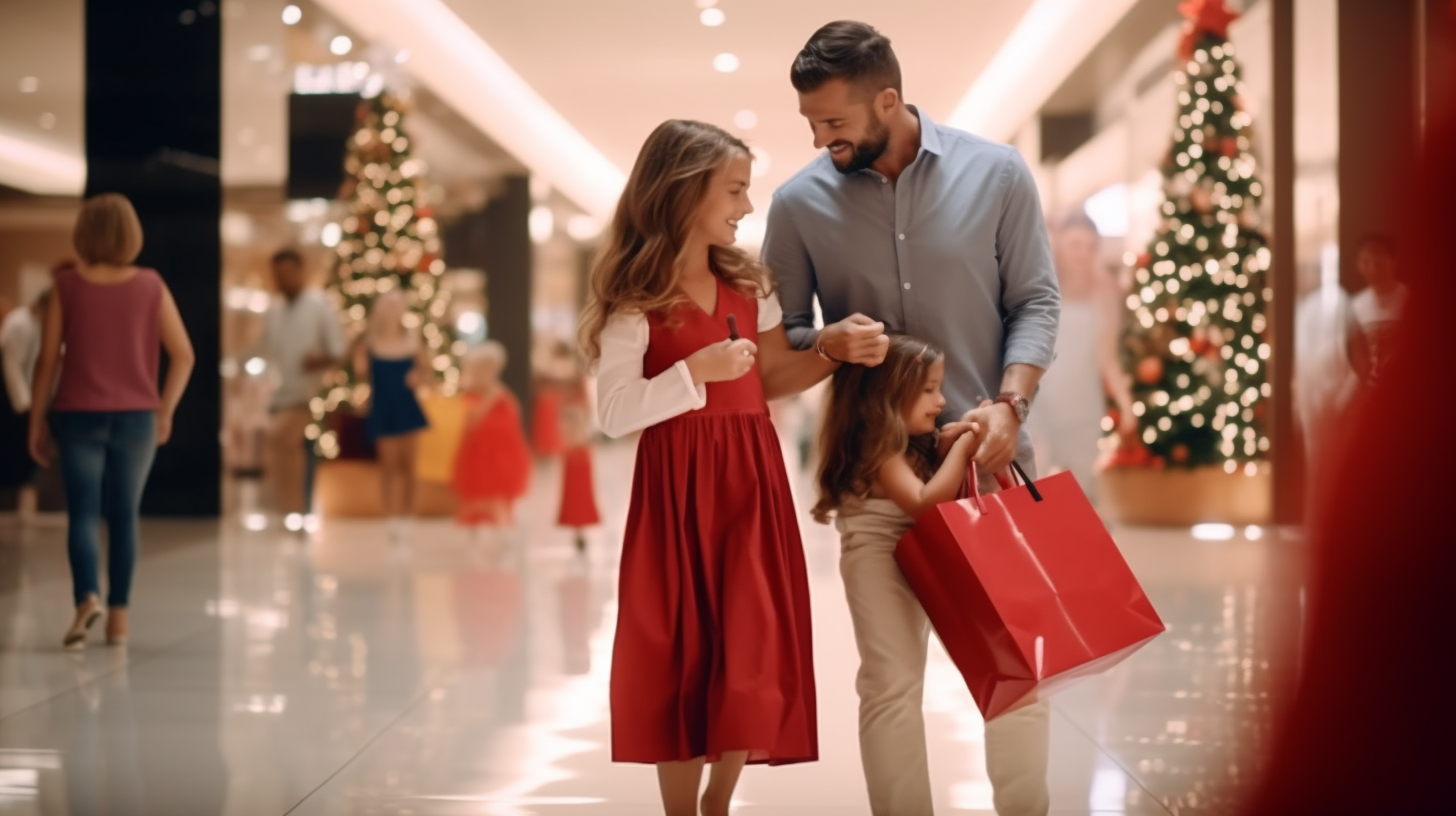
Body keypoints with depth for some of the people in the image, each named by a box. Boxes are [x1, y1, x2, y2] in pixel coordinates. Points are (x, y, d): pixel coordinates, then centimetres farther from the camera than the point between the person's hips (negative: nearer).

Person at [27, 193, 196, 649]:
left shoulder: (67, 287, -4)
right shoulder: (150, 286, -1)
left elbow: (47, 361, -3)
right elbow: (183, 355, -1)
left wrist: (36, 423, 4)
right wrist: (165, 410, 10)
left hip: (79, 417, -1)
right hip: (136, 418, 1)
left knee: (83, 513, 1)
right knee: (124, 516, 11)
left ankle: (87, 597, -23)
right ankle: (119, 617, 13)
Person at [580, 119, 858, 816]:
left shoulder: (749, 285, 11)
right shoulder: (636, 298, -8)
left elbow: (769, 381, 15)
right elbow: (614, 414, -14)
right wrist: (695, 370, -23)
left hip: (751, 481, 5)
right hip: (678, 487, -5)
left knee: (754, 652, 5)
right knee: (682, 653, 2)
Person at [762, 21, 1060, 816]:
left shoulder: (996, 174, -3)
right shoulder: (799, 202, -2)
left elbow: (1036, 301, 0)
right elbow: (778, 337, 6)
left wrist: (1009, 403, -16)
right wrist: (829, 344, -17)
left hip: (988, 456, 0)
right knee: (890, 678, 4)